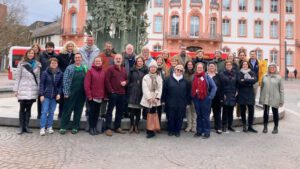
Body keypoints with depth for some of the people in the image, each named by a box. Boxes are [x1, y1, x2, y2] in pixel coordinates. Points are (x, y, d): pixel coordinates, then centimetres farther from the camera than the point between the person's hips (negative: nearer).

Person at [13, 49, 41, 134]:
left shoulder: (37, 65, 9)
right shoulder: (21, 64, 3)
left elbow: (38, 77, 8)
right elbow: (17, 77, 1)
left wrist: (39, 89, 3)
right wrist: (16, 90, -3)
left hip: (33, 90, 2)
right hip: (23, 89, -2)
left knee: (29, 108, 8)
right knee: (22, 108, 1)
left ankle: (26, 126, 15)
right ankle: (21, 127, 8)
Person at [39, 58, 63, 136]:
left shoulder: (60, 73, 2)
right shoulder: (45, 73, -4)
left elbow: (61, 85, 7)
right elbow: (41, 84, -3)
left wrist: (59, 93, -4)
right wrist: (41, 94, -8)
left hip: (54, 96, 3)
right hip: (46, 95, -3)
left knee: (51, 112, 10)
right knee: (44, 111, -3)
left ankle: (49, 127, 19)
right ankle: (42, 128, 3)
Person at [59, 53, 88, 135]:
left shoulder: (85, 68, 7)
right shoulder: (69, 68, -1)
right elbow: (65, 81, -4)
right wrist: (66, 92, -9)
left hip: (81, 94, 3)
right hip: (71, 93, -3)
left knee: (78, 111, 9)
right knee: (67, 110, 3)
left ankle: (75, 127, 20)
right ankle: (63, 127, 11)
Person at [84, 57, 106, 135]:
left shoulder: (103, 71, 7)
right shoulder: (90, 71, -5)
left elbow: (104, 84, 9)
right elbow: (86, 84, -9)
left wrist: (104, 95, 6)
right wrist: (89, 95, -13)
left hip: (100, 96, 4)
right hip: (92, 96, -4)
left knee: (97, 112, 10)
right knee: (92, 112, 4)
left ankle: (94, 127, 21)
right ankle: (91, 128, 15)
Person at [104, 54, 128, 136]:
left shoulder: (124, 69, 15)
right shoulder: (110, 68, -4)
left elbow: (126, 79, 23)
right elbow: (107, 80, -9)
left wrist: (125, 82, 0)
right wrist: (111, 90, -13)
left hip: (122, 93, 6)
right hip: (113, 93, -6)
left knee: (120, 111, 12)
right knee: (110, 110, -1)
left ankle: (117, 127, 23)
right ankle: (108, 128, 3)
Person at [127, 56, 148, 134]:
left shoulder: (145, 71, 4)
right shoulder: (132, 70, 7)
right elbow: (129, 81, 7)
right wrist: (129, 90, -1)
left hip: (141, 92, 0)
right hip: (133, 92, 0)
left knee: (138, 110, 6)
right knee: (132, 109, -1)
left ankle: (136, 126, 16)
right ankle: (132, 126, 10)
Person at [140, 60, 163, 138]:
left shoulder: (159, 78, 12)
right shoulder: (145, 77, 4)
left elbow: (160, 89, 5)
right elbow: (145, 89, -4)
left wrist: (157, 98, -8)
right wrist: (149, 98, -13)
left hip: (156, 100, 2)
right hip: (147, 99, -2)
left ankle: (150, 131, 6)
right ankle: (150, 131, 3)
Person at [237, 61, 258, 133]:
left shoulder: (252, 73, 10)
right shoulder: (239, 73, 3)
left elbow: (255, 80, -10)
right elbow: (240, 82, -15)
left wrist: (245, 80, -13)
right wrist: (249, 81, -11)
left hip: (250, 94, 2)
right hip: (242, 94, -2)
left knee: (251, 110, -1)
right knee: (243, 110, 3)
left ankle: (250, 126, 10)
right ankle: (244, 126, 17)